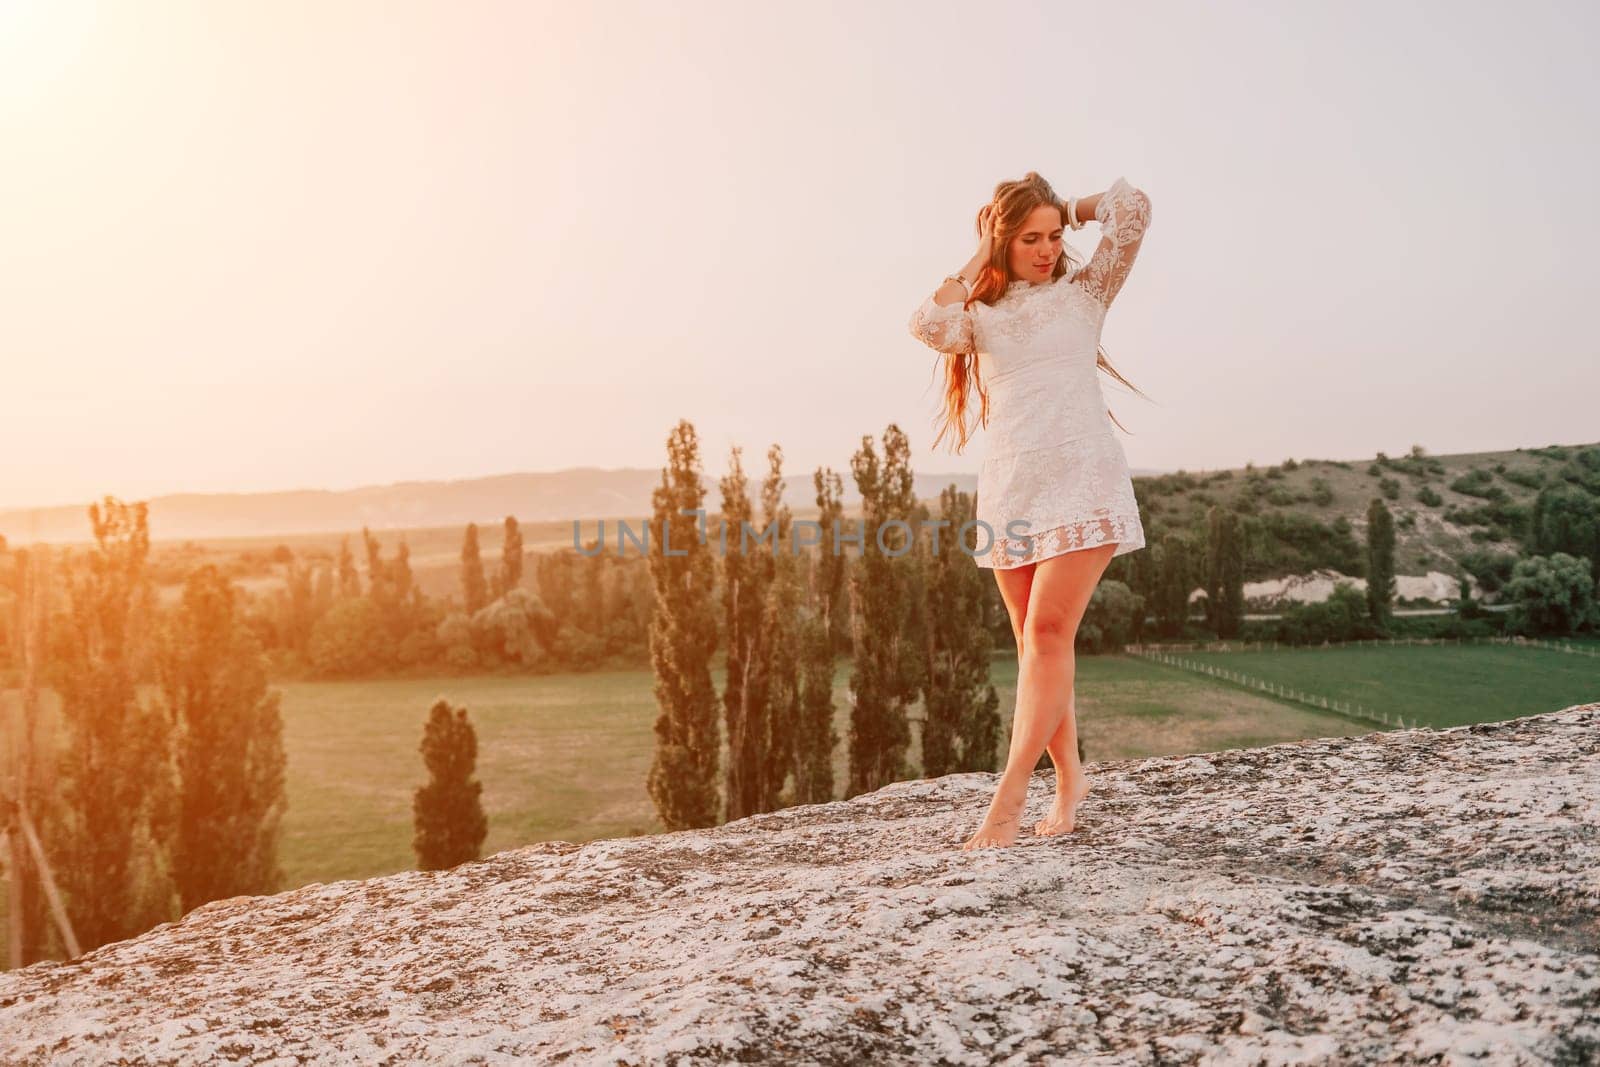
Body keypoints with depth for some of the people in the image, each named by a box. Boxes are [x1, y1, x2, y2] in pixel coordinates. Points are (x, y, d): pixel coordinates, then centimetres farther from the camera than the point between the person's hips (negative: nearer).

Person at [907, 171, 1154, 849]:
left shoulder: (1084, 291, 13)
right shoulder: (979, 315, 15)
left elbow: (1132, 208, 2)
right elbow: (927, 324, -8)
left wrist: (1069, 208, 16)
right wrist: (976, 261, 5)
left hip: (1080, 478, -3)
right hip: (1009, 488, 3)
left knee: (1047, 631, -14)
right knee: (1035, 641, 6)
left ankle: (1009, 794, -14)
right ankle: (1068, 777, 19)